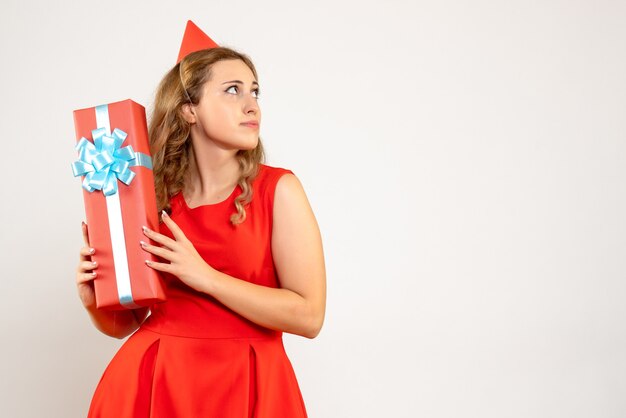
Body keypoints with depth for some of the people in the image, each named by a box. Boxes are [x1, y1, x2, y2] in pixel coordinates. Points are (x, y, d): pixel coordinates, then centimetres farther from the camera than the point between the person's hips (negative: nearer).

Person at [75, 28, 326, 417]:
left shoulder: (279, 189, -7)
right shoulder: (152, 198, -1)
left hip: (246, 385, -2)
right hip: (152, 382, 2)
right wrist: (96, 301, -13)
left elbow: (309, 316, -14)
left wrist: (205, 276, -18)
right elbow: (125, 323, 9)